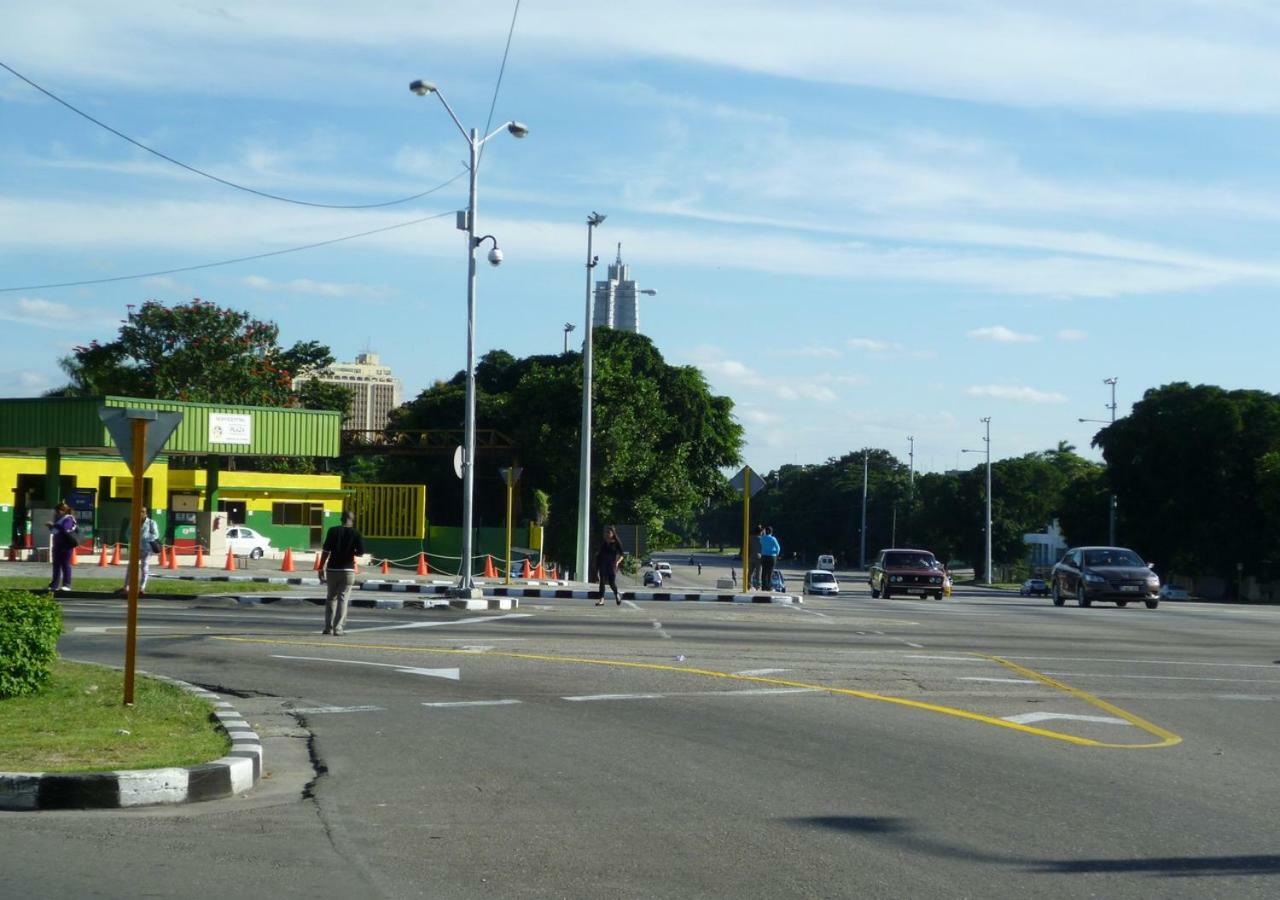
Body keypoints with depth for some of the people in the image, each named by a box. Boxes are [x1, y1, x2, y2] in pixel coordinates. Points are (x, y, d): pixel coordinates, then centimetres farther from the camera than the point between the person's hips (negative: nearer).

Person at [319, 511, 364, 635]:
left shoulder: (333, 531, -2)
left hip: (332, 569, 1)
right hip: (348, 570, -1)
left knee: (331, 598, 14)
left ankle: (328, 627, 14)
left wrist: (321, 568, -2)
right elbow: (361, 553, -6)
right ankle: (338, 628, -5)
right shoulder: (356, 534, -3)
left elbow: (326, 551, -6)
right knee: (343, 599, 2)